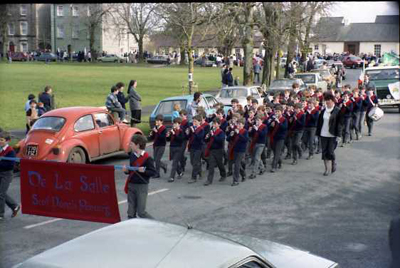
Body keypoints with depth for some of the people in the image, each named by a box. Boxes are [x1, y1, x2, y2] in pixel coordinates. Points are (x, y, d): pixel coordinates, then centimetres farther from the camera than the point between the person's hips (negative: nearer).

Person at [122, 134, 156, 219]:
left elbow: (153, 172, -11)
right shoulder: (132, 155, 8)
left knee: (141, 212, -4)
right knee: (131, 212, 8)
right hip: (131, 185, 6)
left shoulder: (147, 158, -13)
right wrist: (127, 170, -2)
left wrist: (144, 171, -28)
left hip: (142, 186, -6)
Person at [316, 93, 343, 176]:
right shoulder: (323, 111, 8)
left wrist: (338, 135, -13)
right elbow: (319, 122, 12)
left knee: (330, 152, -3)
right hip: (323, 134, 5)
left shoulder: (337, 111, -6)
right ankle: (327, 169, 13)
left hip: (332, 135, -5)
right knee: (324, 152, 4)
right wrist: (318, 133, 8)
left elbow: (339, 123, -7)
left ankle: (333, 164, 25)